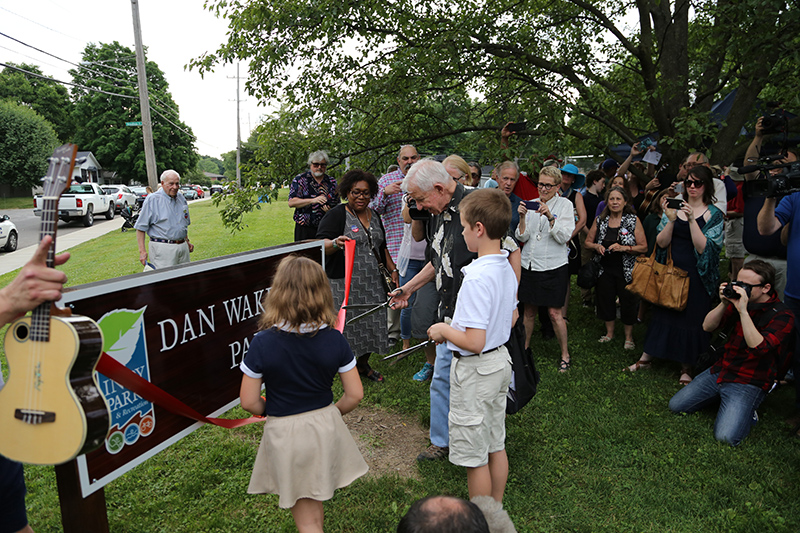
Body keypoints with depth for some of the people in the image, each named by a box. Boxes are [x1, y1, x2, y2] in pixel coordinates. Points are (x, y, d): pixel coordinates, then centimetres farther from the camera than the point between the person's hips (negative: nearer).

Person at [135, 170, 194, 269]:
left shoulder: (181, 198, 13)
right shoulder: (152, 199, -6)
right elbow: (141, 227, -7)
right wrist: (142, 251, -13)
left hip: (182, 247, 6)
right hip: (163, 248, -6)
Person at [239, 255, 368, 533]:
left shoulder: (262, 343, -20)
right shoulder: (334, 340, -14)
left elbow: (249, 401, -13)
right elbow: (355, 394, -7)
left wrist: (272, 411, 9)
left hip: (284, 433, -2)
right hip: (325, 427, 3)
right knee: (315, 505, 31)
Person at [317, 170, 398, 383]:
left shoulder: (374, 216, 14)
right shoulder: (336, 215, -6)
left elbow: (382, 247, 24)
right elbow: (321, 245, -17)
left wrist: (392, 269, 17)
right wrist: (335, 243, -37)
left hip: (372, 283, 6)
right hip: (344, 283, -6)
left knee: (372, 323, 10)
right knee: (347, 326, -4)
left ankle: (363, 365, 29)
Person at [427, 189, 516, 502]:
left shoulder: (477, 278, -28)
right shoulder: (507, 269, 1)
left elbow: (474, 342, -30)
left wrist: (444, 330, -12)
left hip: (476, 371, -9)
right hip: (501, 361, 9)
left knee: (474, 455, 9)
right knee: (496, 445, 22)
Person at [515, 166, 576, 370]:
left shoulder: (565, 204, -2)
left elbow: (564, 236, -12)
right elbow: (522, 237, 3)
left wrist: (549, 216, -24)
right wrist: (522, 217, -14)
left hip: (553, 267, -3)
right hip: (529, 265, 3)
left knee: (554, 313, -1)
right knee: (529, 311, 11)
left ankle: (564, 354, 15)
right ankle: (524, 348, 28)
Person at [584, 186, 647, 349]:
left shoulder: (633, 220, -4)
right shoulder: (600, 220, 4)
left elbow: (644, 247, -8)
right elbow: (587, 242, 11)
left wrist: (624, 248, -21)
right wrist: (596, 246, -10)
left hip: (626, 270, -3)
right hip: (605, 268, 3)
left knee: (628, 301, 3)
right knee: (605, 299, 11)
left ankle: (629, 337, 22)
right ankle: (609, 333, 31)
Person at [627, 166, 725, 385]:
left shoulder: (714, 214, -4)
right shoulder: (674, 207, 3)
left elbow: (704, 248, -16)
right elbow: (661, 243, -4)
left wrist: (691, 219, -22)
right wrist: (671, 220, -19)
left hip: (696, 275, -2)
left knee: (691, 317, 5)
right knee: (663, 312, 11)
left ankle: (686, 367, 22)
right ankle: (646, 357, 24)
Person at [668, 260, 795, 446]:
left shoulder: (781, 315, -15)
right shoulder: (737, 299, 2)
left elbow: (758, 347, -29)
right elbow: (707, 327, 2)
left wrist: (743, 311, -32)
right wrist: (723, 304, -14)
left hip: (749, 382, -6)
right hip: (720, 370, 6)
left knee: (725, 436, -20)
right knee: (675, 406, 4)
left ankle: (747, 409, 9)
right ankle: (722, 396, 19)